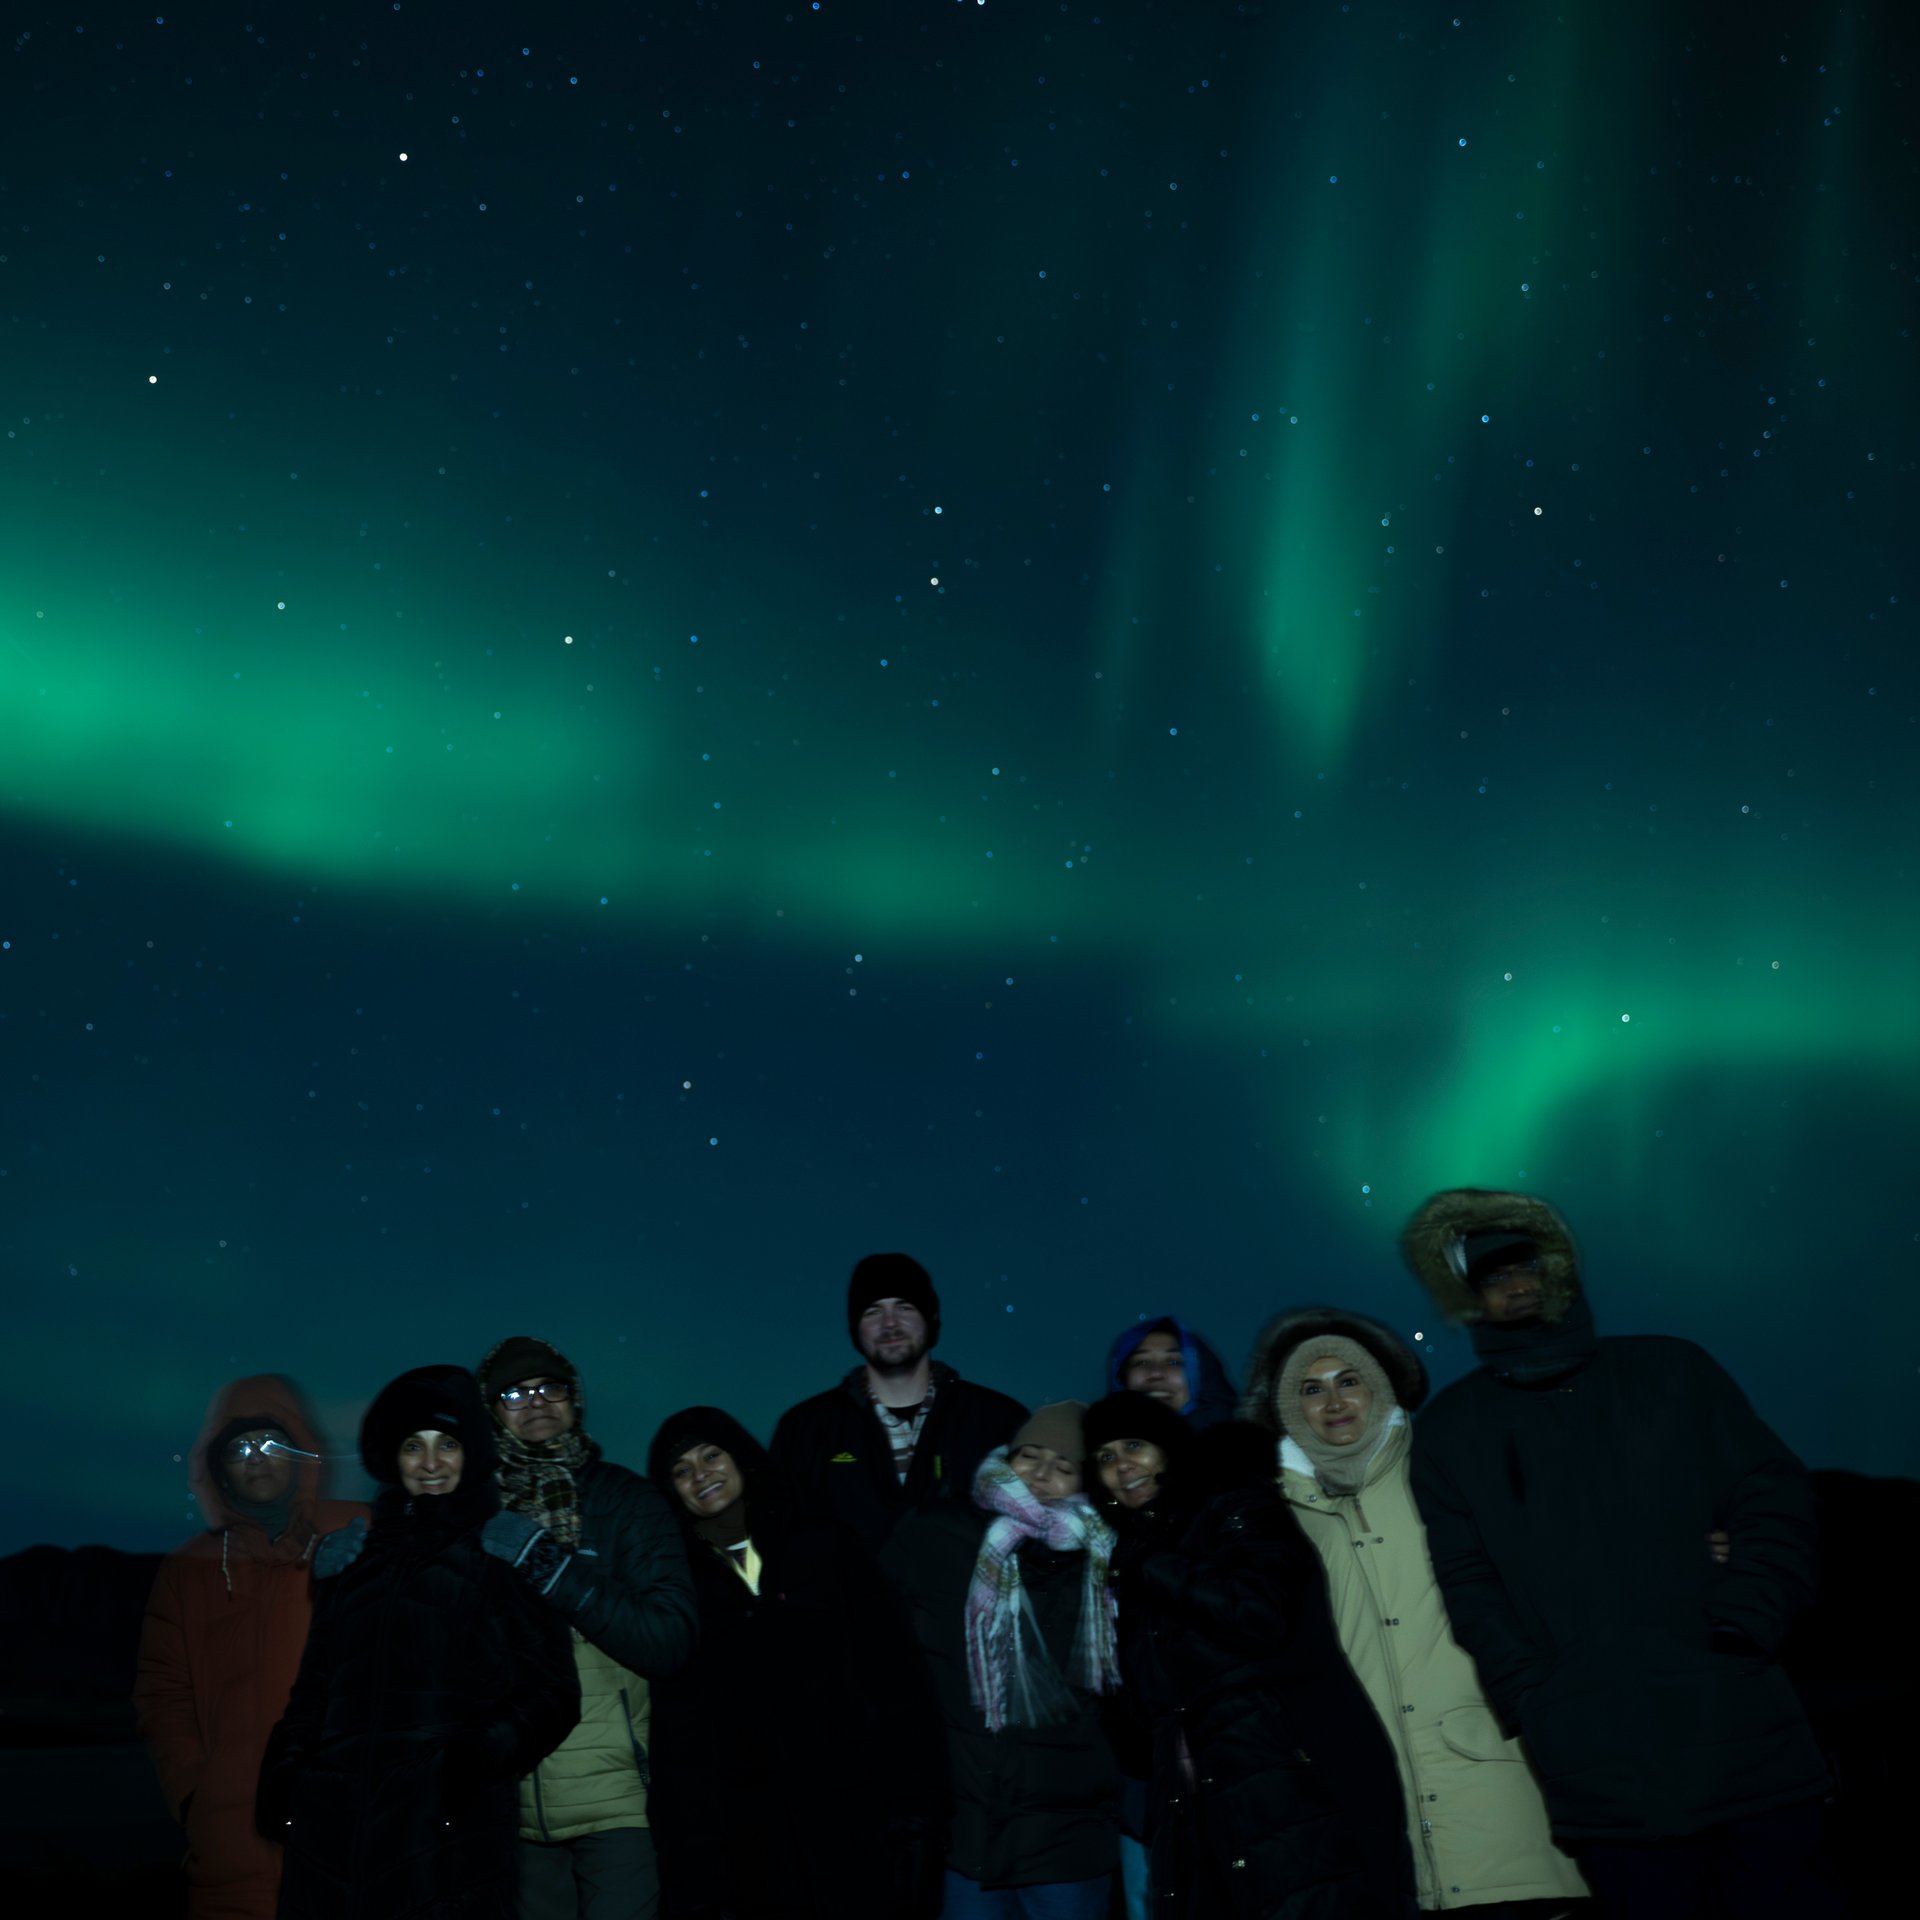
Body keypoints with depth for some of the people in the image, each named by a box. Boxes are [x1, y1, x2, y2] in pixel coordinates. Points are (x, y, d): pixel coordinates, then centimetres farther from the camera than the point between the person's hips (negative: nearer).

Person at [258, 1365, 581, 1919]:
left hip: (452, 1821, -3)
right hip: (338, 1825, 3)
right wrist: (284, 1770, 5)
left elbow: (551, 1694, 1)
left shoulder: (505, 1552, 7)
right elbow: (314, 1691, 21)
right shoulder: (353, 1559, 18)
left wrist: (485, 1753, -15)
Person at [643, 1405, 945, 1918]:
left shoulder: (822, 1544, 5)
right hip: (747, 1841, 0)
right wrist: (692, 1879, -2)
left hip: (854, 1819, 0)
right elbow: (676, 1731, 3)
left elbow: (893, 1672, 0)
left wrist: (911, 1800, -8)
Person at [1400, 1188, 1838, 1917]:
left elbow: (1773, 1500, 8)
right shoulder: (1452, 1427, 11)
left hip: (1745, 1739, 1)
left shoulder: (1669, 1371, 13)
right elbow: (1470, 1584, 5)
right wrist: (1534, 1702, -8)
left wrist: (1744, 1627, -6)